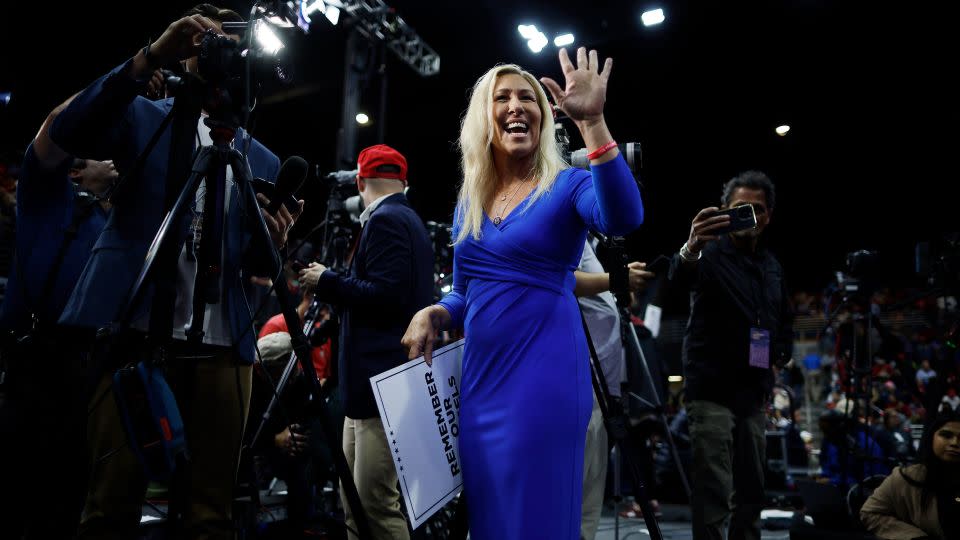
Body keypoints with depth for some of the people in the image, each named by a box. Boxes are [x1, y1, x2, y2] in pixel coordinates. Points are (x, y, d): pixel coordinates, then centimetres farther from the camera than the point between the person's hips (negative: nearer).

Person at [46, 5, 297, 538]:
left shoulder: (263, 162, 18)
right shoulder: (145, 119, 11)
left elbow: (253, 265, 15)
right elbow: (68, 133, -10)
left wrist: (273, 242, -9)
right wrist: (150, 58, -18)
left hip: (222, 344, 3)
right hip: (137, 329, -2)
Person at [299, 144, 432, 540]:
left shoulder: (384, 220, -10)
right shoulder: (407, 218, 20)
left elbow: (386, 295, -20)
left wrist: (326, 281, -8)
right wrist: (333, 286, 25)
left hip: (383, 383, -11)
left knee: (376, 503, -9)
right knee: (354, 502, 13)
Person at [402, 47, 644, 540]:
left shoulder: (567, 186, -4)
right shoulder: (468, 202, 12)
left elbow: (623, 218, -28)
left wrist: (592, 123, -36)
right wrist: (433, 314, -2)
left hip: (544, 375, -6)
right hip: (479, 375, 6)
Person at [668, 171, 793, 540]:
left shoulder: (772, 266, 13)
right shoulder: (711, 254, -8)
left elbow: (784, 319, 27)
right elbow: (680, 278, -32)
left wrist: (782, 351, 7)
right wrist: (690, 250, -55)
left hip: (753, 393, 7)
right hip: (712, 391, -7)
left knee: (751, 492, 12)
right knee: (713, 495, -10)